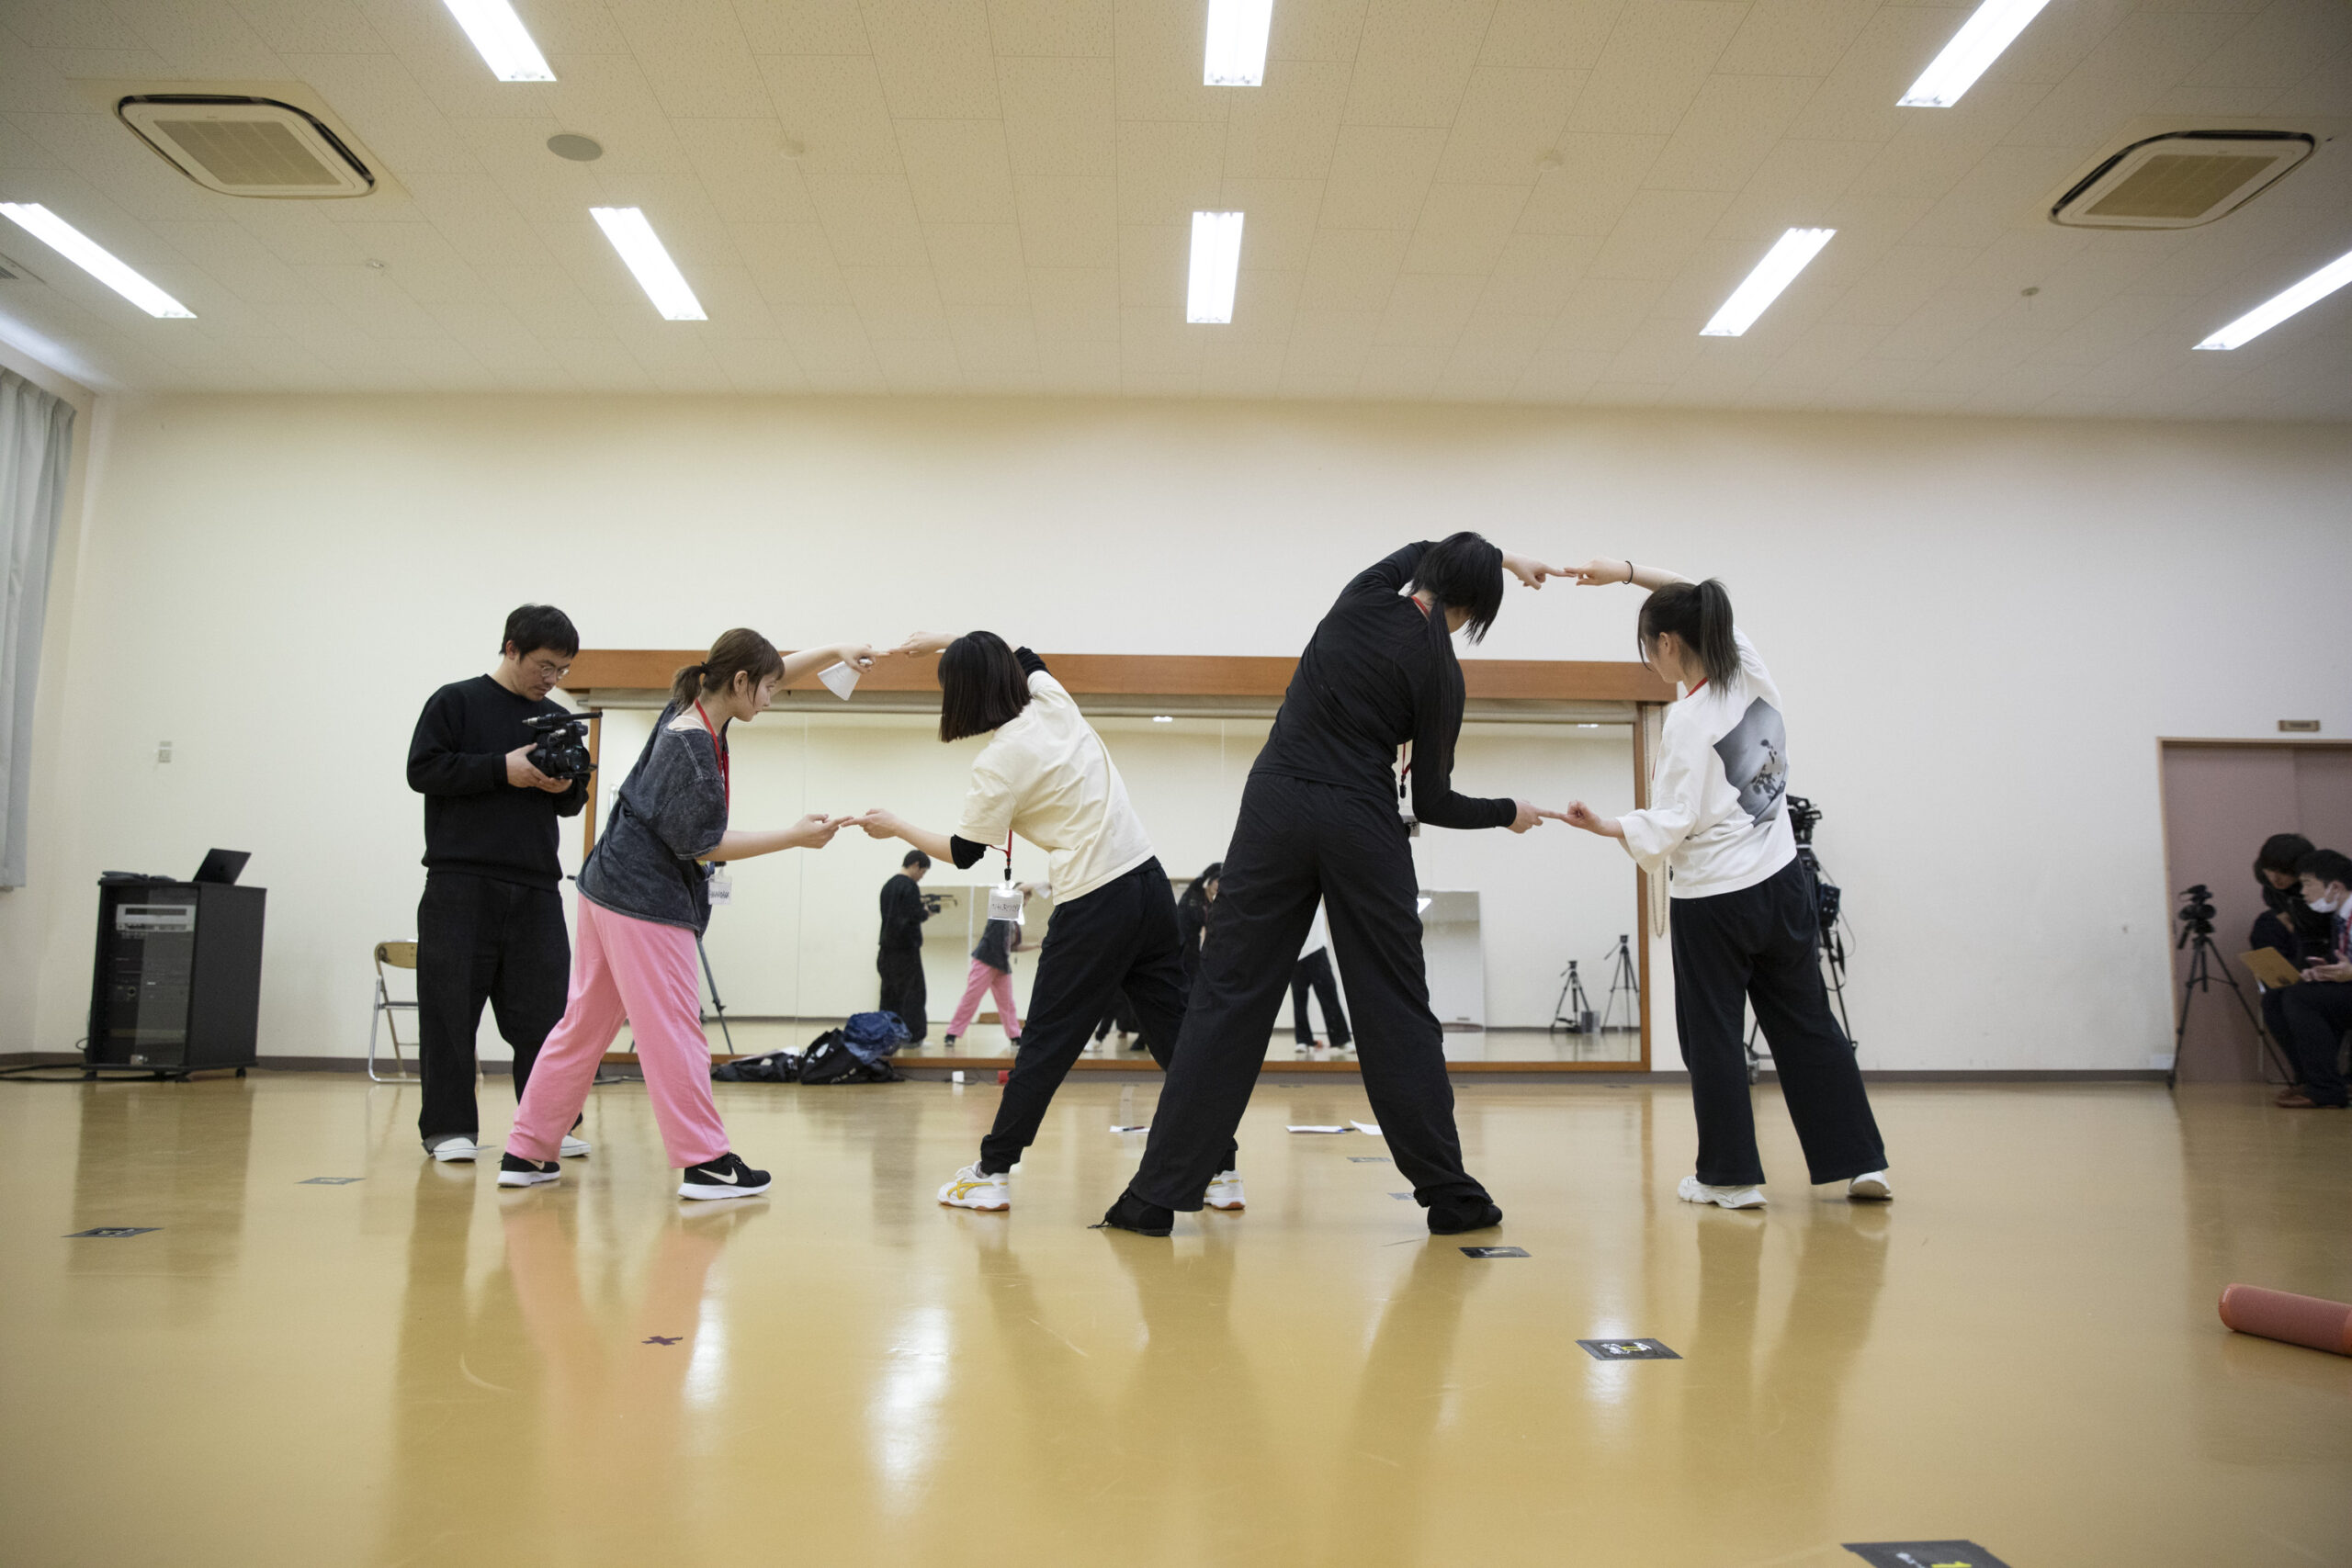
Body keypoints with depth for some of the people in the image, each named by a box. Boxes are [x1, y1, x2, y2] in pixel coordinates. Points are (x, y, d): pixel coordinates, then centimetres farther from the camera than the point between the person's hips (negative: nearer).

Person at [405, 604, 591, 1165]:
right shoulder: (454, 702, 3)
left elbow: (575, 802, 20)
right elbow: (422, 770, -5)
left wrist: (566, 787, -4)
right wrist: (502, 769, -13)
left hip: (537, 887, 4)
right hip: (461, 884, -4)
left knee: (543, 1012, 3)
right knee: (451, 1007, -1)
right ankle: (448, 1127, 9)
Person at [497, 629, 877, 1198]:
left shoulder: (689, 708, 7)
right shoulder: (695, 746, -19)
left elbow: (772, 670, 21)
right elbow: (703, 844, -16)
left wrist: (835, 652, 13)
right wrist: (796, 836, -14)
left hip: (608, 891, 10)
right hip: (647, 901, -10)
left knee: (583, 1025, 14)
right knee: (672, 1031, -4)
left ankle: (526, 1154, 20)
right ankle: (705, 1162, 3)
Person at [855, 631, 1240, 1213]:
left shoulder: (998, 762, -11)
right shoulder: (1053, 699, 7)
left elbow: (963, 852, 1)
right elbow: (1023, 655, 32)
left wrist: (895, 827, 15)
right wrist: (947, 641, 32)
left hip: (1093, 908, -7)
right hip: (1148, 881, 7)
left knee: (1045, 1045, 4)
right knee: (1178, 1033, 7)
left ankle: (991, 1173, 14)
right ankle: (1219, 1169, 9)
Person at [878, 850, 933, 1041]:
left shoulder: (888, 885, 15)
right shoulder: (909, 886, -13)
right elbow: (915, 915, -20)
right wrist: (926, 912, 0)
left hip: (887, 948, 8)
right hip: (906, 947, -8)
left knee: (889, 993, 11)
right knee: (913, 993, -2)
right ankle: (912, 1036, -2)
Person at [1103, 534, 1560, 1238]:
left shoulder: (1364, 594, 5)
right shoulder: (1440, 673, -1)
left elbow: (1420, 549, 31)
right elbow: (1432, 803, 3)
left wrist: (1501, 558, 37)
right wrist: (1509, 812, 18)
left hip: (1278, 807, 2)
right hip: (1362, 826, -2)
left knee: (1229, 998, 1)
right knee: (1397, 1009, 8)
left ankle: (1159, 1193, 1)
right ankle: (1448, 1193, 14)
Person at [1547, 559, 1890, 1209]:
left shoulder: (1687, 723, -18)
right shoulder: (1751, 672, 2)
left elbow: (1668, 826, -17)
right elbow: (1701, 603, 16)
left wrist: (1605, 826, -5)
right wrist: (1628, 571, 12)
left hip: (1713, 899, -7)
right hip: (1782, 883, 7)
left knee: (1712, 1034, 5)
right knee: (1805, 1022, 13)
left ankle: (1732, 1175, 11)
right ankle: (1861, 1160, 16)